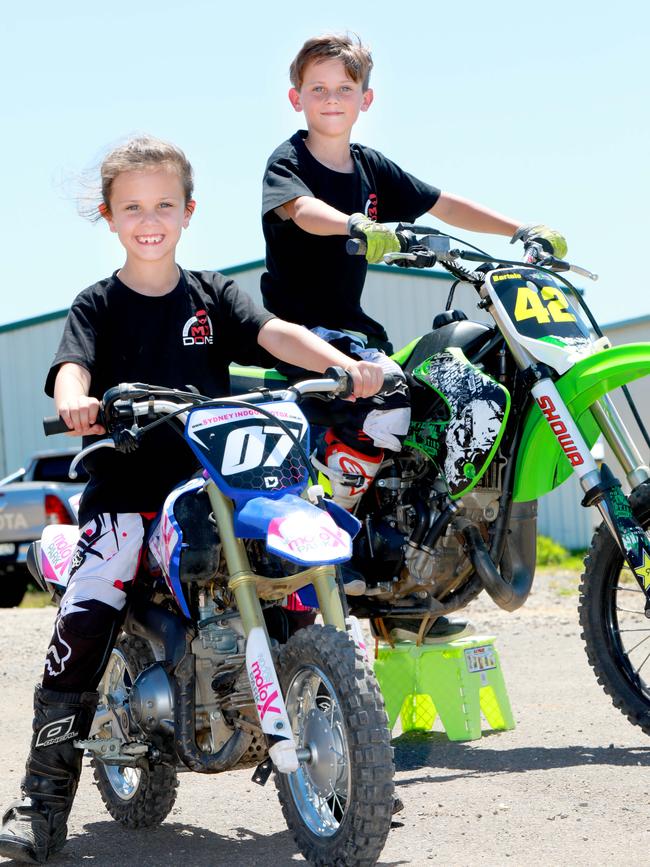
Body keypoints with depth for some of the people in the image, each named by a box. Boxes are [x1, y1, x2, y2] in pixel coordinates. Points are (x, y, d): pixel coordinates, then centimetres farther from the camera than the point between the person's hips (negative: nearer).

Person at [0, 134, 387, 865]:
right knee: (82, 625, -18)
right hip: (125, 493, -2)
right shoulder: (98, 305, 5)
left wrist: (345, 366, -24)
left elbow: (275, 334, -5)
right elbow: (72, 368, -13)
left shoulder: (212, 296, 11)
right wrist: (75, 404, -38)